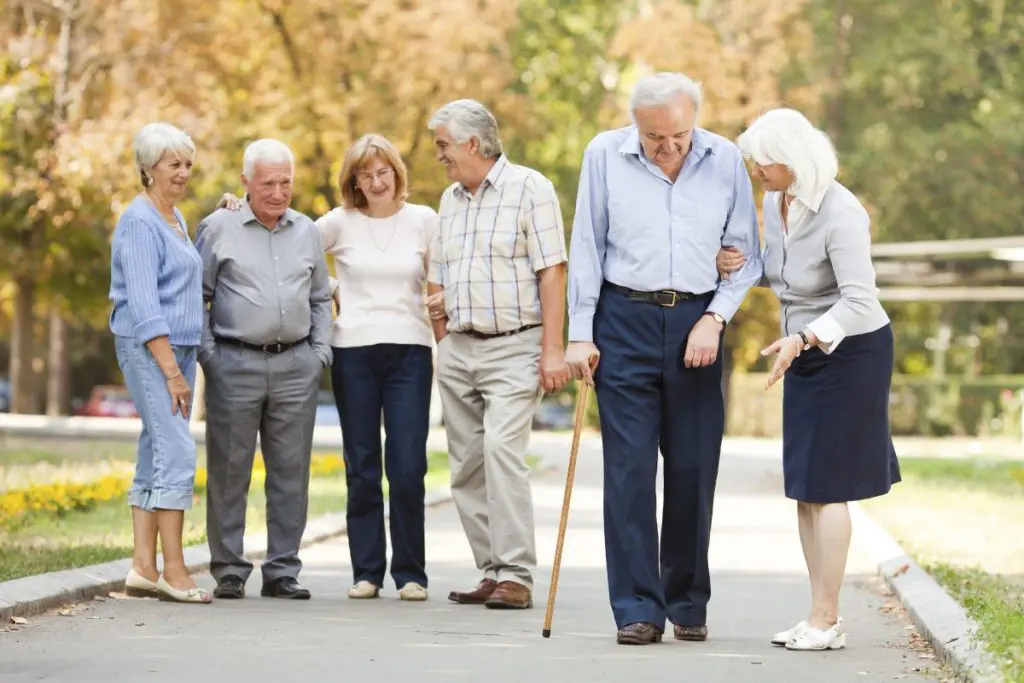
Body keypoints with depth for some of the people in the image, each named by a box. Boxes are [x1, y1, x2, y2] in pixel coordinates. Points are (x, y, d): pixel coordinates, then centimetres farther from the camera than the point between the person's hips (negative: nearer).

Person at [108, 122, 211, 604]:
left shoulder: (175, 218, 17)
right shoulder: (140, 221, -11)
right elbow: (143, 302, -17)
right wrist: (170, 369, -21)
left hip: (178, 347, 9)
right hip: (148, 348, -9)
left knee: (157, 455, 7)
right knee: (176, 451, -13)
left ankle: (143, 568, 9)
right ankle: (173, 572, -13)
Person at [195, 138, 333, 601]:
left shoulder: (307, 232, 14)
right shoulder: (218, 228, 3)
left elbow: (320, 298, 21)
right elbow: (196, 295, 4)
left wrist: (321, 350, 9)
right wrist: (206, 352, -5)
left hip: (296, 366, 3)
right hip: (235, 365, -3)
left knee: (291, 471, 4)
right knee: (229, 471, -1)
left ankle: (282, 571, 10)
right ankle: (228, 570, 6)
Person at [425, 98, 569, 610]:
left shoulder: (528, 188, -4)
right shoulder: (450, 200, 17)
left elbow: (551, 272, -9)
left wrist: (553, 349, -15)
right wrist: (443, 340, 14)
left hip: (514, 346, -7)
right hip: (458, 351, 7)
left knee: (501, 449, -20)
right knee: (465, 468, 5)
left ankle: (515, 576, -21)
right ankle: (492, 572, 11)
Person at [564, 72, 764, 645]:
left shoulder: (725, 160, 2)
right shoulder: (605, 155, 0)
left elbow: (747, 254, 7)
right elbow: (586, 249, 3)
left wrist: (715, 318, -5)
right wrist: (580, 334, 0)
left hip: (697, 324, 1)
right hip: (625, 322, -1)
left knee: (693, 470, 4)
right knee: (629, 469, -5)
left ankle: (688, 604, 16)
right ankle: (638, 609, -3)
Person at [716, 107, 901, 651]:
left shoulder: (840, 214, -25)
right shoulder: (775, 202, 0)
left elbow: (858, 300, -32)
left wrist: (803, 339, -45)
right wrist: (740, 265, -5)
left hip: (850, 351, -8)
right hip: (806, 350, 9)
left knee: (824, 486, -5)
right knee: (803, 486, 10)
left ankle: (826, 621, 2)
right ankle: (823, 616, 17)